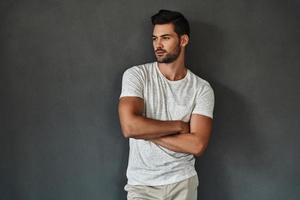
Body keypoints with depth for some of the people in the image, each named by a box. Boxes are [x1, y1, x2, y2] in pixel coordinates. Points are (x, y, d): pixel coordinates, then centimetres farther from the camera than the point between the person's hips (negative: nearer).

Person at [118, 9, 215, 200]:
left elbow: (197, 145, -15)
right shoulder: (137, 75, -7)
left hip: (183, 182, 1)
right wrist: (179, 125, -12)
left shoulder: (202, 88, -5)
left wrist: (145, 131, -15)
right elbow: (130, 126, -21)